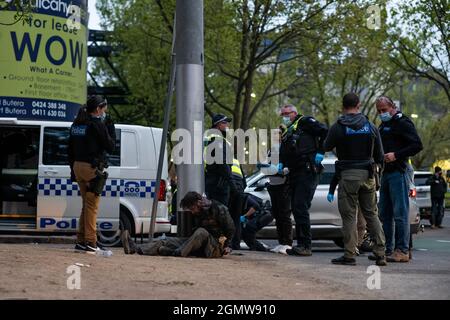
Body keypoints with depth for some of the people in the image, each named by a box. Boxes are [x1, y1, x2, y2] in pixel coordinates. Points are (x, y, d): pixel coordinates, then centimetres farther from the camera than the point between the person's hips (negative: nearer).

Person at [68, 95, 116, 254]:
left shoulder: (77, 124, 13)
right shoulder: (97, 124, -12)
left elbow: (70, 150, 17)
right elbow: (110, 146, -6)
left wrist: (73, 168, 22)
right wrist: (110, 128, 2)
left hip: (78, 166, 8)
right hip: (92, 168, -8)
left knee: (86, 204, 15)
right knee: (92, 206, -5)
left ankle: (81, 241, 14)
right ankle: (90, 242, -6)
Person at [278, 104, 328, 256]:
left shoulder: (304, 122, 0)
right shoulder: (286, 132, 24)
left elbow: (325, 132, -11)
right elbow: (283, 155, 21)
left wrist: (320, 152, -14)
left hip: (307, 171, -9)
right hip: (293, 174, 9)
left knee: (300, 207, -15)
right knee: (296, 209, 9)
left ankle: (306, 246, -14)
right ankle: (301, 244, 15)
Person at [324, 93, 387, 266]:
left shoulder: (338, 128, -6)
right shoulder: (371, 126, 5)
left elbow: (326, 147, 8)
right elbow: (379, 154, 9)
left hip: (348, 175, -3)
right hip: (368, 174, 4)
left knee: (349, 215, 1)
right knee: (372, 214, 10)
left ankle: (349, 255, 0)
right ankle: (380, 253, 6)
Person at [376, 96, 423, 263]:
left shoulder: (402, 123, -6)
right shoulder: (383, 126, 22)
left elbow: (417, 145, -14)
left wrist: (396, 155, -20)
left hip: (398, 172, -9)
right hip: (385, 173, 9)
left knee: (400, 214, -9)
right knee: (385, 215, 10)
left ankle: (402, 251, -9)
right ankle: (387, 250, 15)